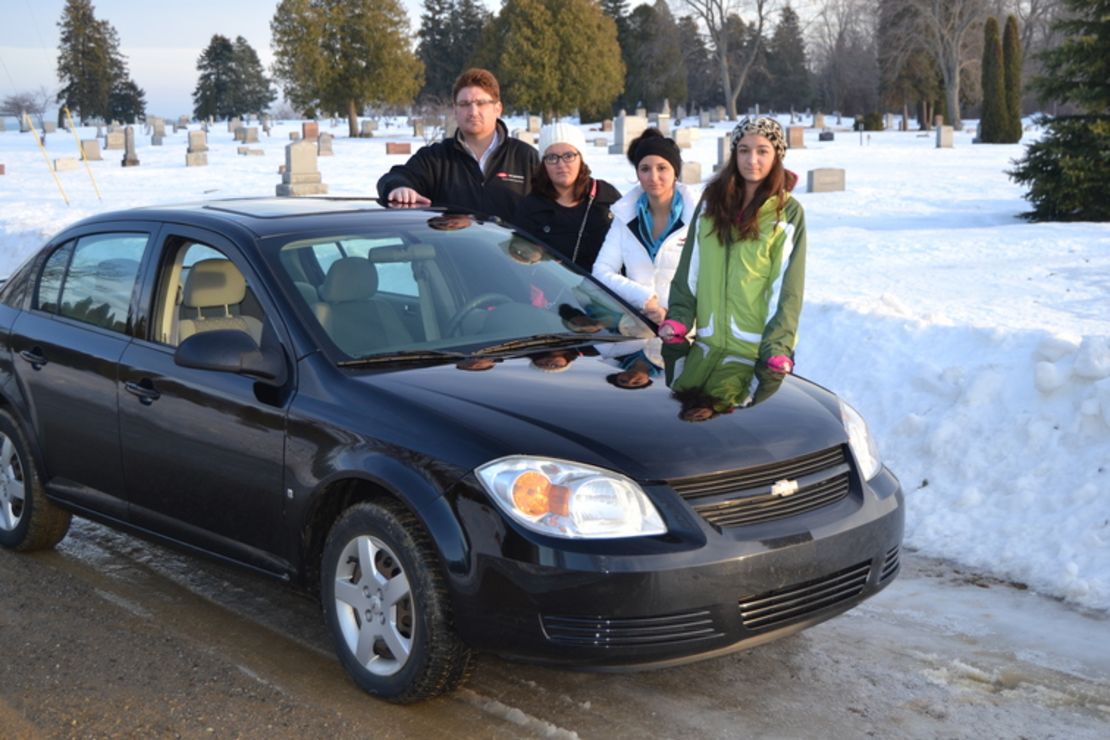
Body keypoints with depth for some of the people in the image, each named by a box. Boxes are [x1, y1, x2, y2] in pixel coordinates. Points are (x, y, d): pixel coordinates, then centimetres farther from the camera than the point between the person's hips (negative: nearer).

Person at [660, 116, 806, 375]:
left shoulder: (788, 213, -3)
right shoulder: (712, 201, 9)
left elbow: (787, 288, -7)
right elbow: (689, 269, 10)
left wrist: (777, 349, -15)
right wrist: (678, 319, 0)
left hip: (759, 351, -3)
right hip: (709, 344, 4)